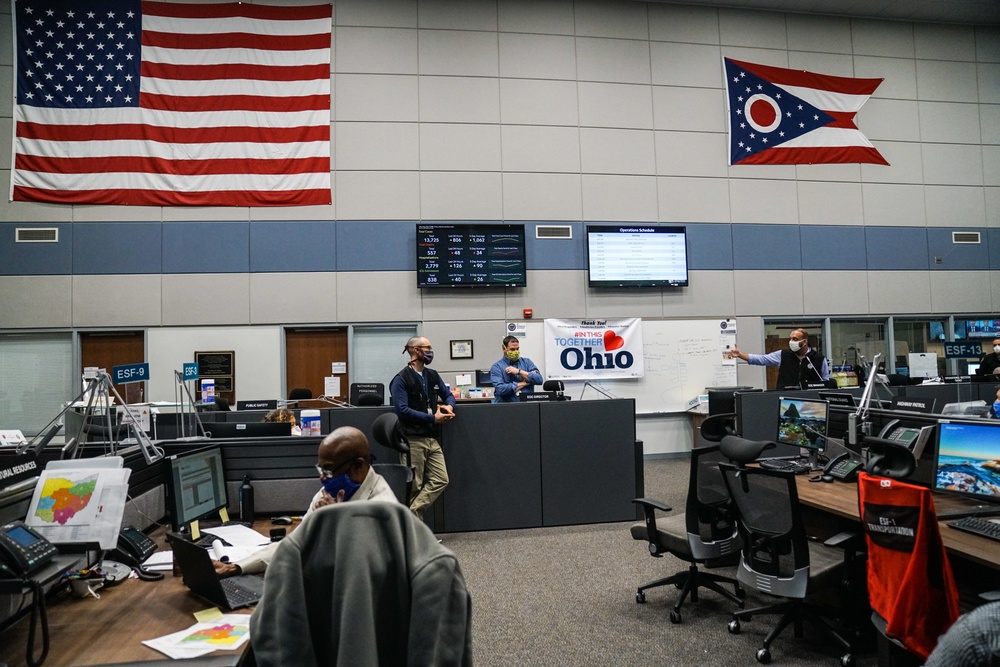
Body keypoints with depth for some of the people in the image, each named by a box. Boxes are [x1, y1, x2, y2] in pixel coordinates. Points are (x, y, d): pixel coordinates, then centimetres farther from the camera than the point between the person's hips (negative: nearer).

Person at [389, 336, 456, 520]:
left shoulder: (432, 376, 14)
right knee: (414, 486, -1)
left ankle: (410, 515, 6)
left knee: (440, 480, 0)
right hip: (412, 440, -7)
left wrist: (449, 406, 0)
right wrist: (433, 418, -16)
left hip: (431, 438, 7)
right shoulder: (401, 379, -7)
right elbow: (402, 410, -16)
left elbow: (448, 395, 25)